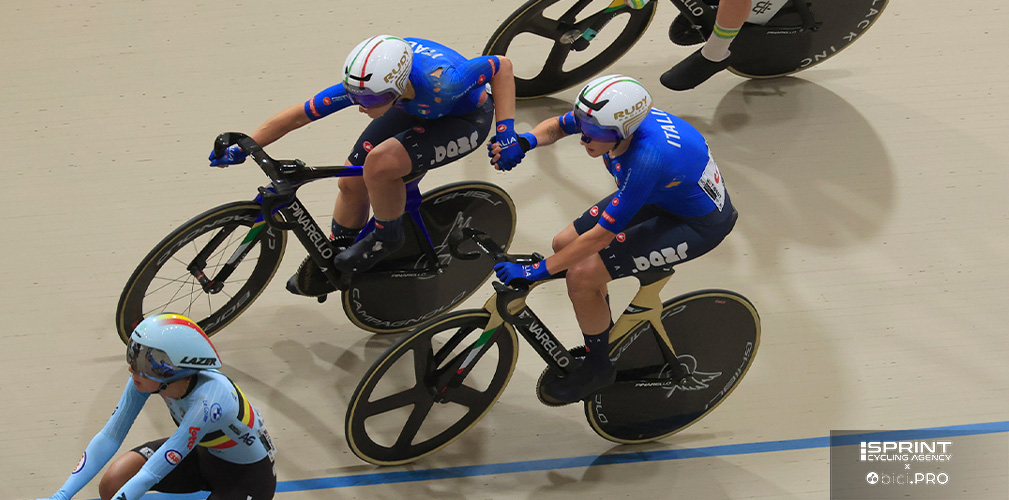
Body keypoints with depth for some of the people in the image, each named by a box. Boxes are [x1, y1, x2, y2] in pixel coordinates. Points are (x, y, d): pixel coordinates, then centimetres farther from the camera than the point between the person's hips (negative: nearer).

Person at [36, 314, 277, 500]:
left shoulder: (207, 401, -40)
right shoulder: (147, 376, -21)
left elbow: (150, 475, -39)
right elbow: (109, 436, -15)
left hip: (249, 475, -6)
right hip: (203, 453, 6)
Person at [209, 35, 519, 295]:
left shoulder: (440, 83, -43)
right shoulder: (362, 84, -29)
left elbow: (502, 66, -26)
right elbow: (297, 116, -17)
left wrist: (505, 131, -32)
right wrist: (240, 149, -12)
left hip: (466, 119, -5)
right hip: (415, 109, 5)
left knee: (378, 164, -28)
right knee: (352, 182, -1)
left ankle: (387, 236, 1)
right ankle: (333, 258, 26)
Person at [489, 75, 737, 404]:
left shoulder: (647, 160, -40)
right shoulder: (609, 116, -19)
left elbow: (600, 236, -32)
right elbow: (555, 127, 3)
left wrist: (534, 272, -26)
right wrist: (526, 140, -21)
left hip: (699, 224, -8)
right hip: (661, 195, 8)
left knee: (582, 275, -17)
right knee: (564, 244, 6)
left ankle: (597, 368, 9)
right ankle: (603, 339, 29)